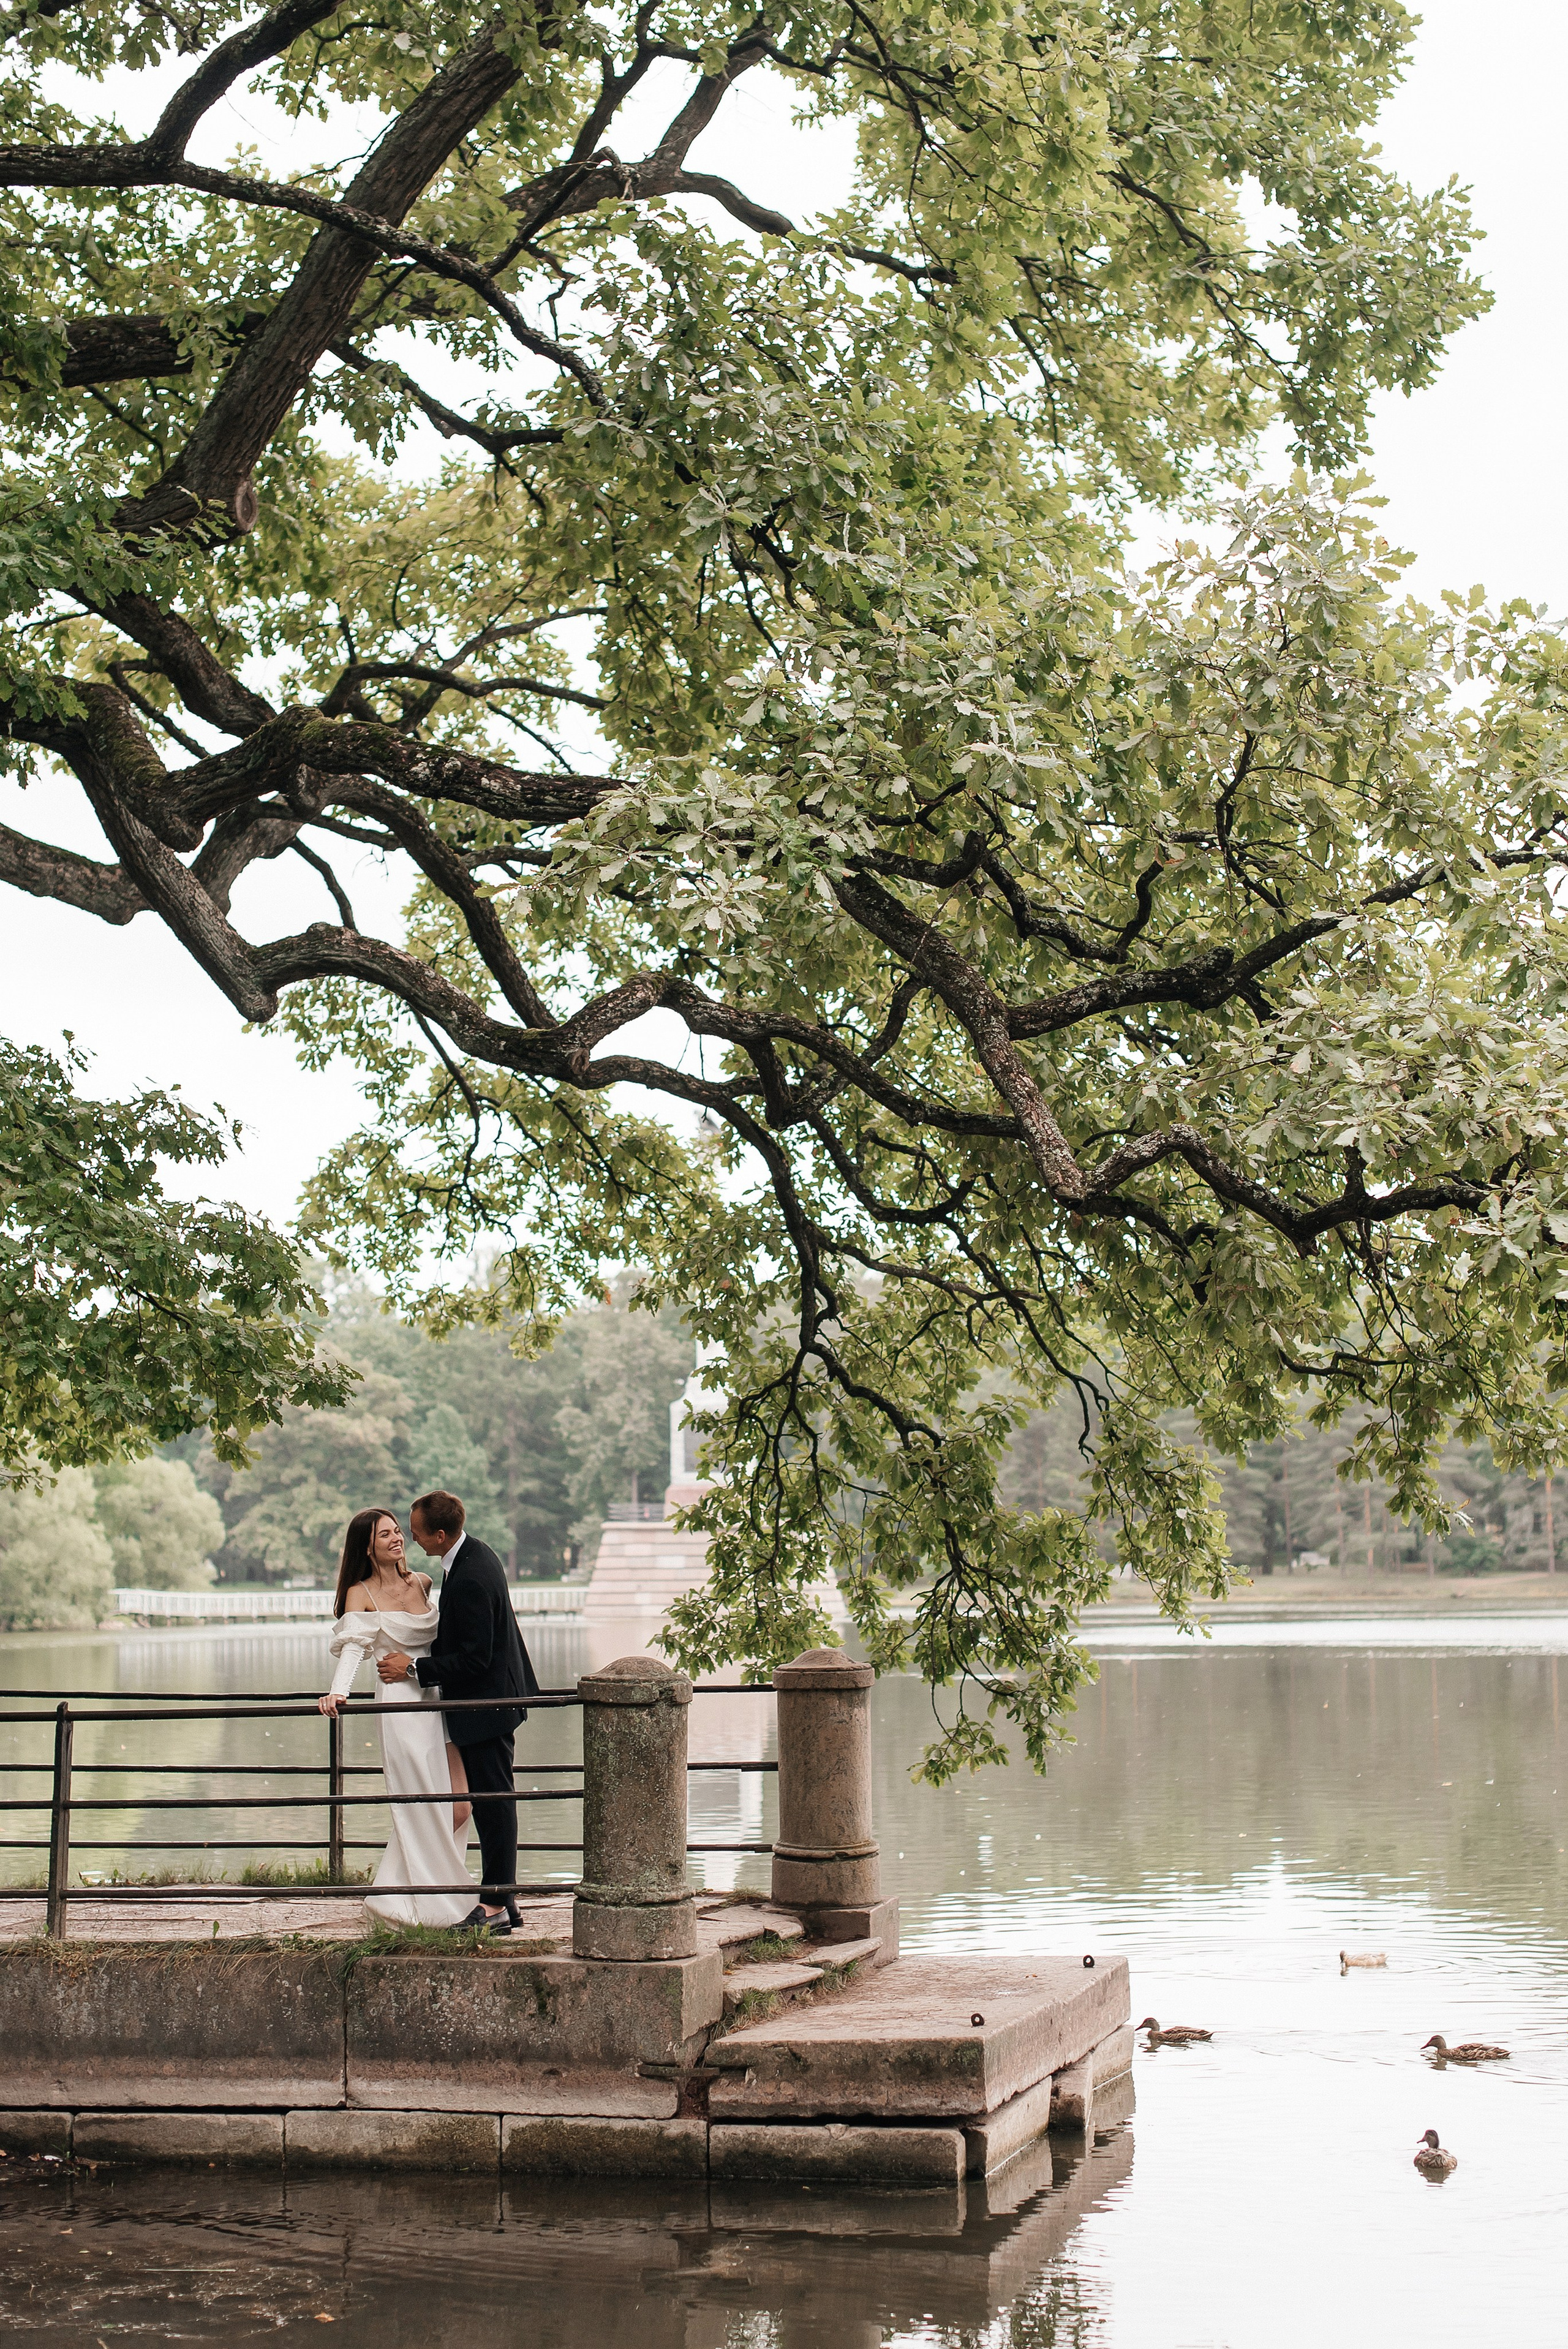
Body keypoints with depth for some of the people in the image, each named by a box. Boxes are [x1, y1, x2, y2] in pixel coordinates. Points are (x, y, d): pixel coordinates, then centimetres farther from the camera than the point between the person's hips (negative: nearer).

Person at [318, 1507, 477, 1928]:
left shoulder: (421, 1583, 13)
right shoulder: (360, 1594, -3)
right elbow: (353, 1645, -18)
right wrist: (338, 1691, -32)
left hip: (440, 1699, 6)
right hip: (400, 1705, -6)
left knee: (459, 1806, 4)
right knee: (424, 1811, -5)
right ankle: (434, 1904, 8)